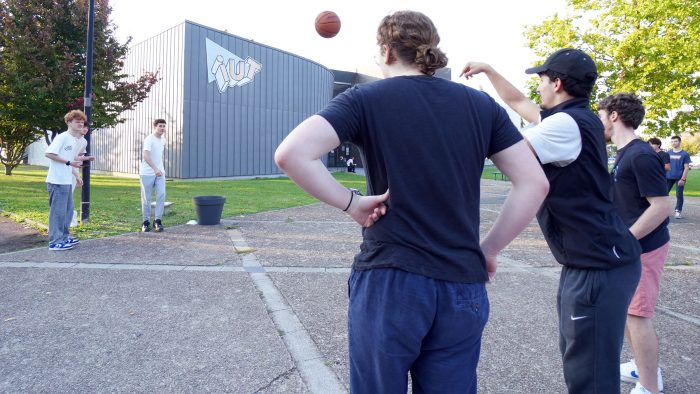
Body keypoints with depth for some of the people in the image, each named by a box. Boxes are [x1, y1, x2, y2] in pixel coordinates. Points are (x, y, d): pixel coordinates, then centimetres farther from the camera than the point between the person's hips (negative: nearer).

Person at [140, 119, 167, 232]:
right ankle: (146, 222, 13)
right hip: (147, 173, -5)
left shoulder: (163, 140, 10)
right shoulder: (149, 139, -14)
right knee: (146, 198, 3)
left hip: (160, 173, 6)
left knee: (161, 195, -7)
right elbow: (146, 156, -27)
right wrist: (155, 169, -39)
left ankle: (158, 221, -1)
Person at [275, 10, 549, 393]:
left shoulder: (365, 99, -2)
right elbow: (534, 183, 4)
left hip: (388, 283, -3)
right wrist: (488, 250, 9)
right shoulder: (481, 104, 7)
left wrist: (350, 202, -6)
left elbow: (290, 154, -17)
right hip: (463, 287, 3)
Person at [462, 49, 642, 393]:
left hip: (601, 266, -10)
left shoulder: (567, 124, -19)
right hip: (583, 261, 10)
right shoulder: (570, 118, 11)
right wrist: (488, 70, 28)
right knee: (576, 357, 22)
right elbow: (517, 101, 26)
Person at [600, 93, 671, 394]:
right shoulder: (624, 154, 10)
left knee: (637, 315, -2)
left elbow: (662, 206, -22)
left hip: (642, 248, -9)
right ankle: (644, 368, 35)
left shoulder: (641, 155, -19)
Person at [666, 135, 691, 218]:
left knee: (679, 195, 3)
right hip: (668, 177, 3)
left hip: (679, 178, -3)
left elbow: (686, 168, -5)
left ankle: (678, 211, 13)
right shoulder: (668, 153, 6)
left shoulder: (684, 154, -4)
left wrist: (683, 179, -13)